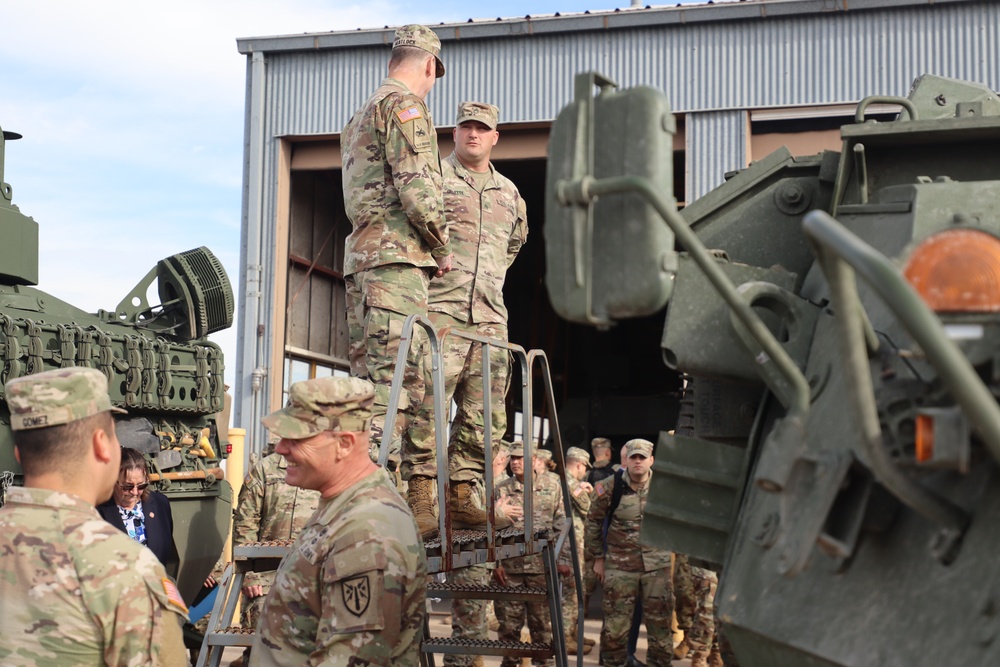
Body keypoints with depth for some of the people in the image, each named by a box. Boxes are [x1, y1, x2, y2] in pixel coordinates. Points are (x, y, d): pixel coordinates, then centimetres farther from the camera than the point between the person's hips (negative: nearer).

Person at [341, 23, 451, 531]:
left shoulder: (360, 117, 27)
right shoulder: (403, 105, -3)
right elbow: (415, 186, -14)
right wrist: (442, 248, -3)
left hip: (361, 257, 10)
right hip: (397, 255, -10)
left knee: (370, 378, 8)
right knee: (396, 375, -14)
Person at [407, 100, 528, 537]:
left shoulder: (509, 193, 21)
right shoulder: (433, 176, 4)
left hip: (490, 316, 6)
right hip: (439, 310, -6)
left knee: (485, 416, 3)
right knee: (427, 406, -13)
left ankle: (460, 496, 10)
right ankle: (421, 497, -11)